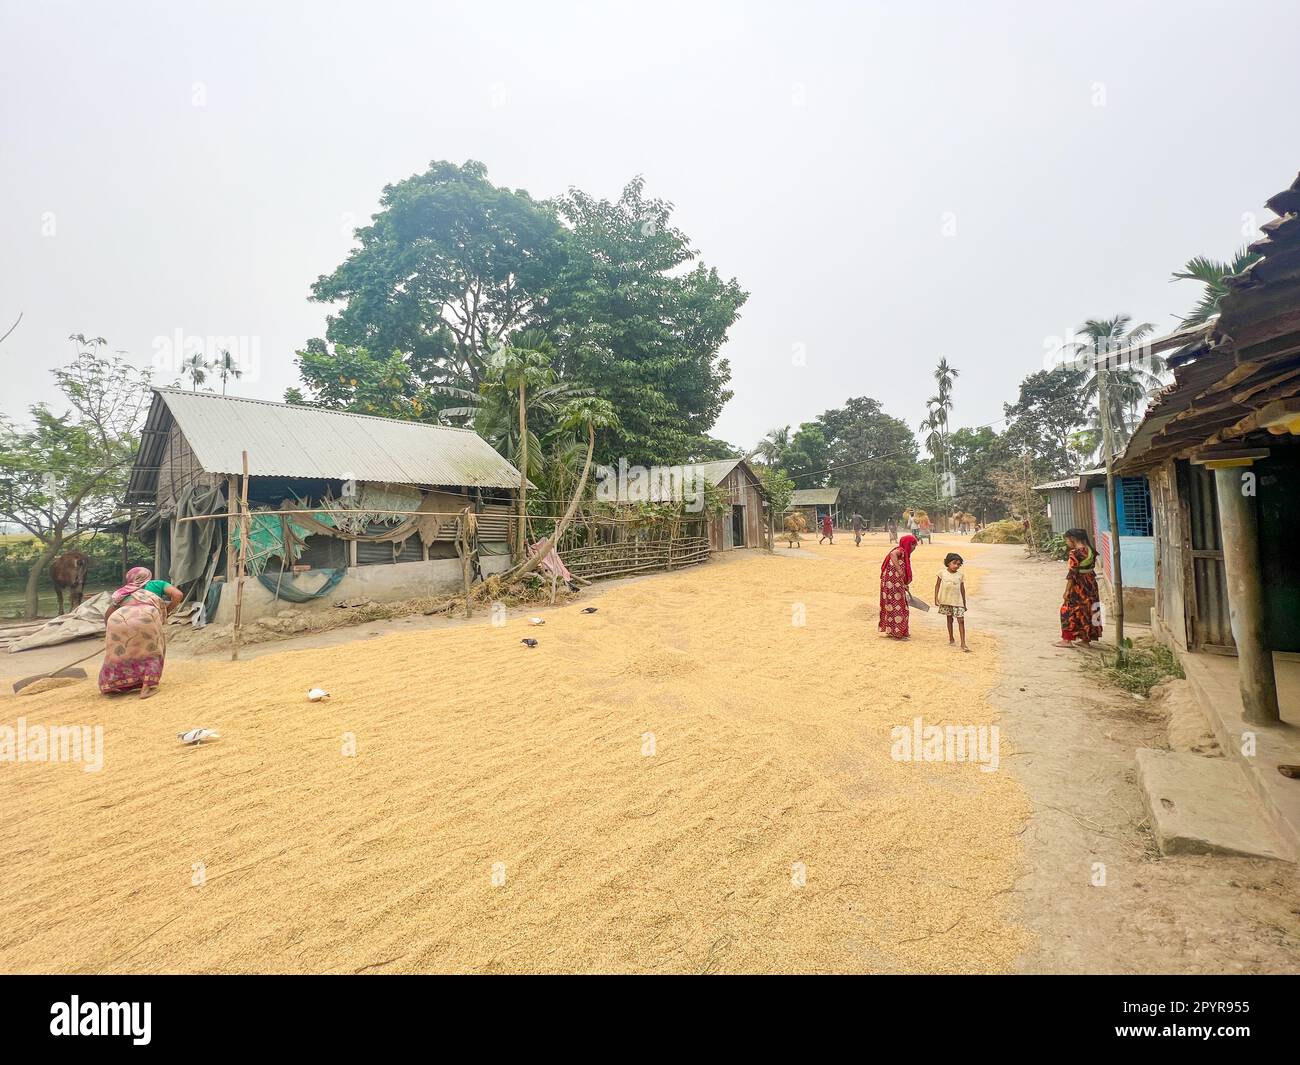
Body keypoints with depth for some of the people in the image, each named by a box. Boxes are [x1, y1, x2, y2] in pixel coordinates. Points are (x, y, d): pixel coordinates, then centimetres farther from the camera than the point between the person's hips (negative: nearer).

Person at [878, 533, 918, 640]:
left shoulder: (904, 554, 17)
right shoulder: (900, 551, -12)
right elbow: (893, 554, -38)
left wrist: (904, 585, 25)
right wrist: (899, 570, -36)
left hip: (897, 586, 10)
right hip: (893, 585, -10)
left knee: (900, 608, 17)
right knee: (896, 608, -2)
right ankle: (895, 633, 6)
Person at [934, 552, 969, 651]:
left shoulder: (960, 575, 0)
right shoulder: (942, 572, -3)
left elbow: (962, 589, 7)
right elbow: (937, 586, 2)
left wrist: (964, 603, 10)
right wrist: (936, 598, -5)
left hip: (957, 601, 0)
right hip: (946, 601, 0)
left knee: (961, 621, -7)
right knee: (949, 619, 14)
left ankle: (963, 643, -5)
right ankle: (951, 639, 28)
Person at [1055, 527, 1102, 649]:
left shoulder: (1074, 553, -19)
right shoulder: (1090, 550, 5)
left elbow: (1072, 574, -19)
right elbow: (1092, 567, 11)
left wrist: (1067, 591, -13)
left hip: (1078, 586, -8)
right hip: (1091, 584, 8)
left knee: (1069, 610, 1)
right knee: (1088, 610, 13)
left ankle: (1067, 639, 5)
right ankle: (1086, 639, 20)